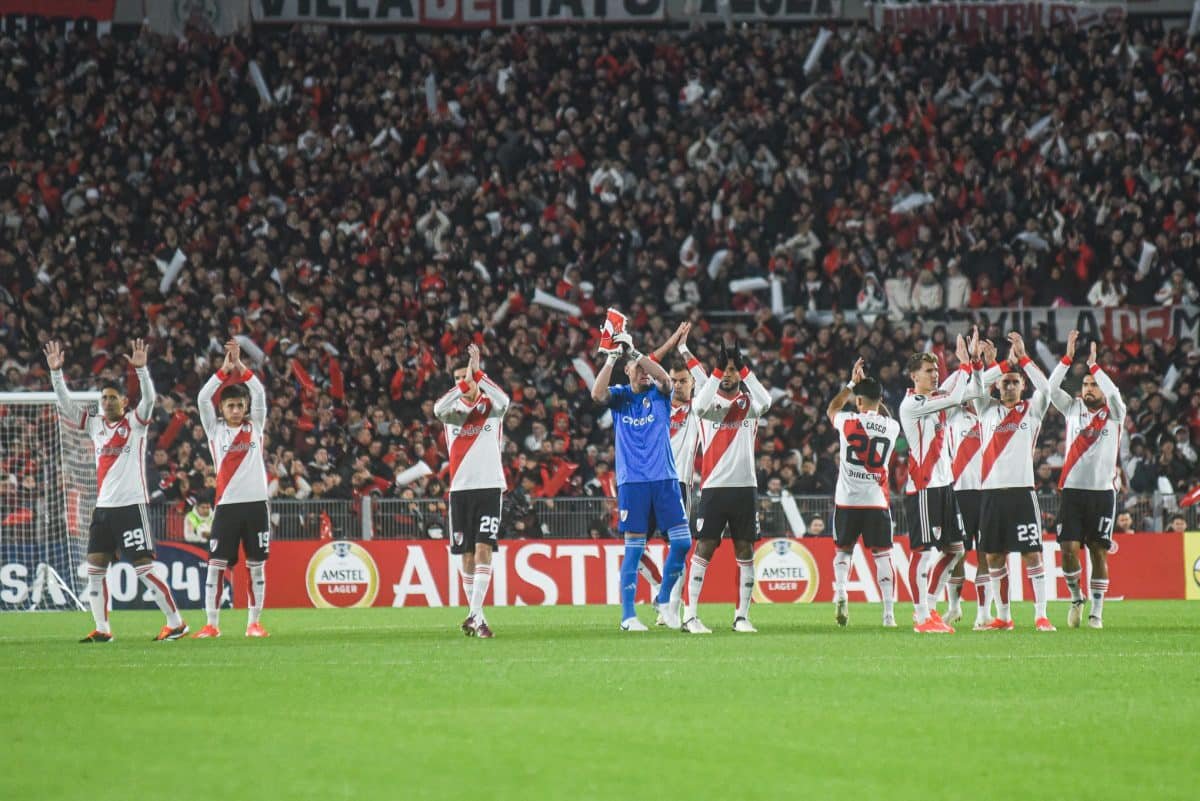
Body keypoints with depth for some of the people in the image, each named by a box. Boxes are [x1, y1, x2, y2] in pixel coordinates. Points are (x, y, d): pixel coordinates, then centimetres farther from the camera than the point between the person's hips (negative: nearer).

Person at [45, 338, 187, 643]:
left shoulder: (135, 422, -3)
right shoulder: (95, 424, 11)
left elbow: (149, 398, -19)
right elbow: (65, 403, 9)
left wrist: (141, 369, -33)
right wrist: (55, 371, -2)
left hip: (131, 505, -6)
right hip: (103, 506, 6)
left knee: (143, 569, -8)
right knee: (94, 569, 3)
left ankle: (176, 622, -1)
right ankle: (102, 629, 9)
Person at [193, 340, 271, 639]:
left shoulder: (254, 428, 10)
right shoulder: (215, 430, 8)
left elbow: (259, 394, -2)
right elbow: (203, 399, -4)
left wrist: (240, 365, -7)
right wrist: (225, 368, -8)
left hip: (256, 504, 1)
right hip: (227, 504, -1)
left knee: (256, 565, 3)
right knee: (216, 563, -4)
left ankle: (254, 623, 9)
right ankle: (212, 624, 0)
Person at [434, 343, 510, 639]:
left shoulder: (491, 407, 4)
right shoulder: (453, 411, 8)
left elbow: (503, 400, -20)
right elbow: (438, 408, -15)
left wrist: (477, 373, -22)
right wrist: (464, 384, -25)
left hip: (490, 487, -3)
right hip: (460, 489, 3)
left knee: (483, 549, -14)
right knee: (467, 554, 7)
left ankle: (476, 615, -19)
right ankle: (474, 612, 18)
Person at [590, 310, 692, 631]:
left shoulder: (658, 394, 7)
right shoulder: (620, 397, 7)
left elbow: (665, 379, -15)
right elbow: (597, 394, -14)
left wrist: (634, 352, -20)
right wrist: (612, 357, -18)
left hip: (664, 478, 1)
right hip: (632, 481, -1)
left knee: (682, 542, -5)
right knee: (634, 549, -2)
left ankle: (664, 599, 15)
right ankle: (627, 615, 0)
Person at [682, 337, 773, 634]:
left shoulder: (749, 404, 8)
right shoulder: (711, 402, 4)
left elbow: (765, 403, -15)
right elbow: (700, 407, -20)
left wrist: (743, 369, -17)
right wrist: (717, 369, -22)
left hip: (745, 487, 2)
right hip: (714, 487, -2)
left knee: (745, 551, 3)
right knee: (704, 548, -5)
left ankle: (742, 616, 9)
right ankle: (690, 616, -5)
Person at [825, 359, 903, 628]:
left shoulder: (847, 421, -4)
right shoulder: (892, 426, 0)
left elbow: (831, 409, 20)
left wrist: (852, 383, 27)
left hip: (847, 500, 0)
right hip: (877, 501, 0)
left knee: (843, 550, 16)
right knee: (882, 555, 5)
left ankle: (840, 592, -8)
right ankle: (889, 612, 1)